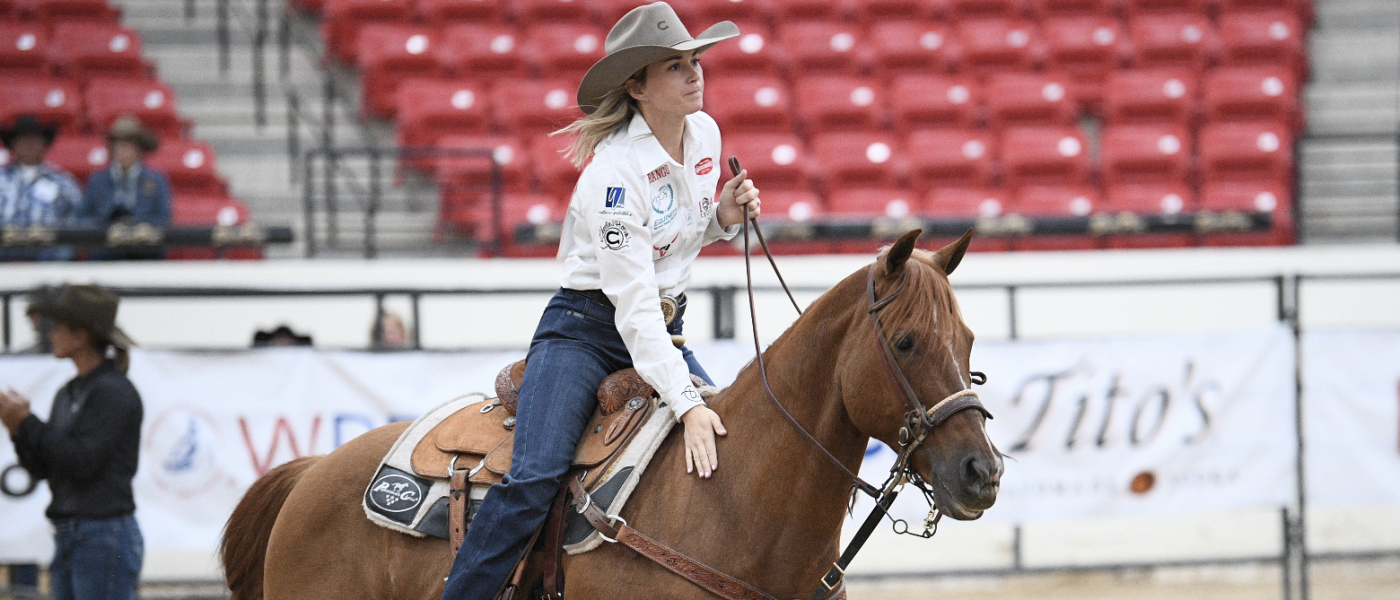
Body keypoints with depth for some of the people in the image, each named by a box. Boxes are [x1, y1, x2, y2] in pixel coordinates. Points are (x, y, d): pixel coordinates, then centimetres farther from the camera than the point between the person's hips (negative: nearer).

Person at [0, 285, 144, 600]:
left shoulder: (114, 391, -11)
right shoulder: (68, 394, 16)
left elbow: (83, 461, -19)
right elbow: (40, 468, 14)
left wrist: (28, 423, -13)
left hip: (106, 536, -9)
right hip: (68, 538, 9)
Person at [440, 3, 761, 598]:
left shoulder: (705, 135, 2)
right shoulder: (614, 173, -22)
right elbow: (632, 303, -25)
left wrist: (725, 217, -3)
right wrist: (686, 404, -31)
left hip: (664, 332, 7)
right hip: (585, 330, -7)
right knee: (534, 479, -25)